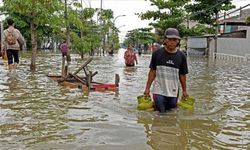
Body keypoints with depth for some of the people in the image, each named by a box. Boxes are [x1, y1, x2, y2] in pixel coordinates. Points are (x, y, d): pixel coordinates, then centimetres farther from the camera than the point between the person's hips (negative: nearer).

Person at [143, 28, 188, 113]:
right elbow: (152, 72, 2)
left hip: (173, 92, 2)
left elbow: (182, 75, 7)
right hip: (159, 91, -2)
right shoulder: (157, 53, -2)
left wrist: (184, 90, 10)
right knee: (161, 114, -3)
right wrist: (147, 88, 1)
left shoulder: (181, 56, 1)